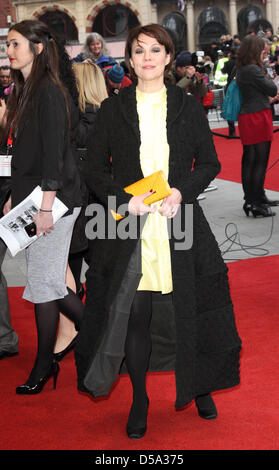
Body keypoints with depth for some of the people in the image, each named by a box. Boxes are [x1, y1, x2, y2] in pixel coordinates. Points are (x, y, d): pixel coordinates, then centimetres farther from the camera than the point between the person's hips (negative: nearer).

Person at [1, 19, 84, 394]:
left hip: (52, 201, -9)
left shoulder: (49, 92, -13)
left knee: (44, 282, -1)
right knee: (47, 280, 11)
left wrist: (46, 206, -21)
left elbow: (54, 152, -18)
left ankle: (43, 368, 12)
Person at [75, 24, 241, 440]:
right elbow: (96, 171, 5)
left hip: (179, 225, 0)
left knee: (189, 309, 6)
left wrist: (182, 191, -10)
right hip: (129, 229, 0)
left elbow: (210, 163, 8)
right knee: (134, 315, 2)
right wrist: (125, 199, -11)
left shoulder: (188, 107, 6)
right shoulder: (113, 110, 5)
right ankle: (139, 400, 20)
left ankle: (200, 386, 30)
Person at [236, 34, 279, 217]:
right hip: (258, 117, -10)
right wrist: (264, 71, 3)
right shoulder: (253, 70, -16)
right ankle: (257, 205, -5)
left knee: (249, 160, 14)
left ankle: (254, 199, 24)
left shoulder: (241, 70, 12)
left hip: (247, 118, 10)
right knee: (260, 162, -6)